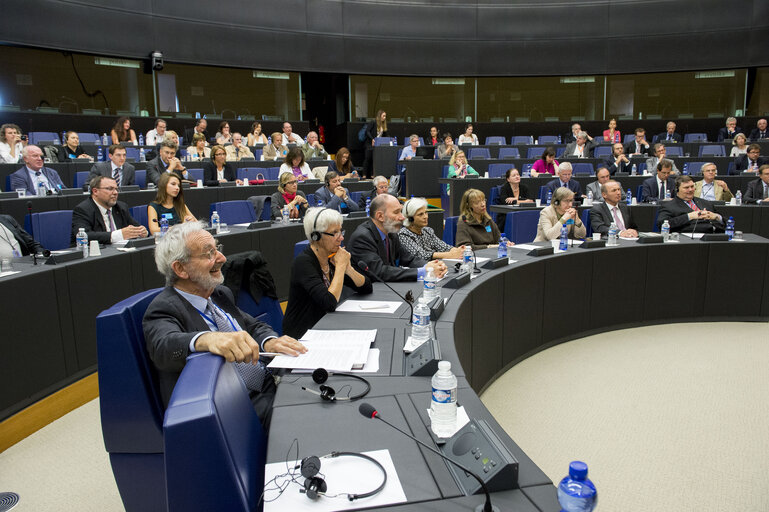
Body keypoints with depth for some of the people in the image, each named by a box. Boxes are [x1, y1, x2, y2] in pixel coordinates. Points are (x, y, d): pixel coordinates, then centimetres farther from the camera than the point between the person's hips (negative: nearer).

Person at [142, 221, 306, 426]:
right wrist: (206, 340, -53)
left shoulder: (221, 294, 13)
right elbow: (164, 346, -30)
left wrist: (268, 341, -11)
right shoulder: (163, 309, -11)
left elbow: (252, 325, 14)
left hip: (268, 384, 8)